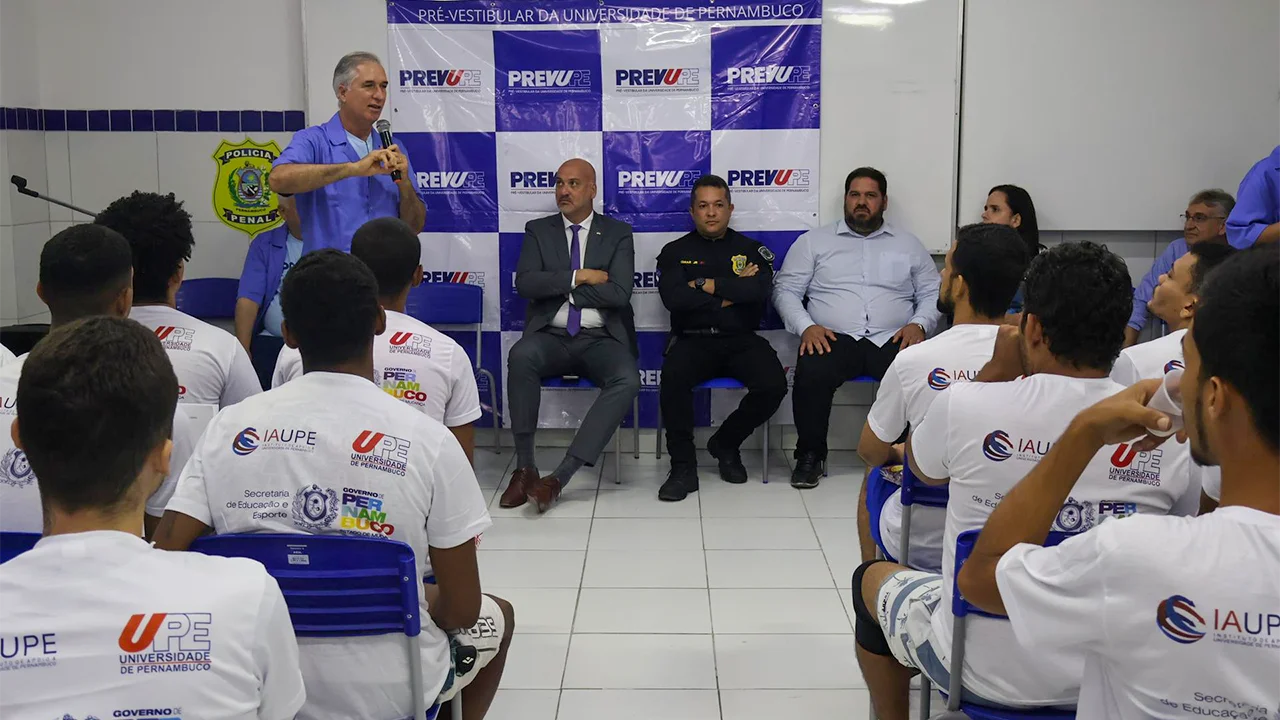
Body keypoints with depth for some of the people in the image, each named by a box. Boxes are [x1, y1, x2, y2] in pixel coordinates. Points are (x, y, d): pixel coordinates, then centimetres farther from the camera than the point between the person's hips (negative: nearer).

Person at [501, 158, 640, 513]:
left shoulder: (618, 233, 8)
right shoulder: (538, 231, 12)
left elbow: (619, 294, -7)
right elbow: (525, 284, -5)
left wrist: (558, 288, -5)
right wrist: (579, 277, -11)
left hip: (601, 340, 0)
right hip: (551, 337, 1)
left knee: (627, 380, -33)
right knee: (520, 355, -34)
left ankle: (559, 477, -32)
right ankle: (525, 468, -25)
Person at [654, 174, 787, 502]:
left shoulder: (750, 249, 14)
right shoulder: (675, 251, 11)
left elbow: (761, 289, -8)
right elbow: (674, 298, -8)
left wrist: (707, 285, -7)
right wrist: (734, 291, -4)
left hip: (741, 340, 1)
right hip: (693, 340, -1)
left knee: (773, 386, -26)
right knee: (673, 377, -34)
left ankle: (726, 443, 4)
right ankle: (683, 466, -17)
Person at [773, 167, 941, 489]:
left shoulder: (908, 244, 20)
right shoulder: (814, 241, 16)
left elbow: (932, 293, 17)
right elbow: (785, 289, 10)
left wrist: (919, 323, -5)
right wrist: (806, 326, -8)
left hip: (892, 340, 1)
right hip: (834, 338, -1)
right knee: (811, 373, -34)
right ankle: (810, 455, -13)